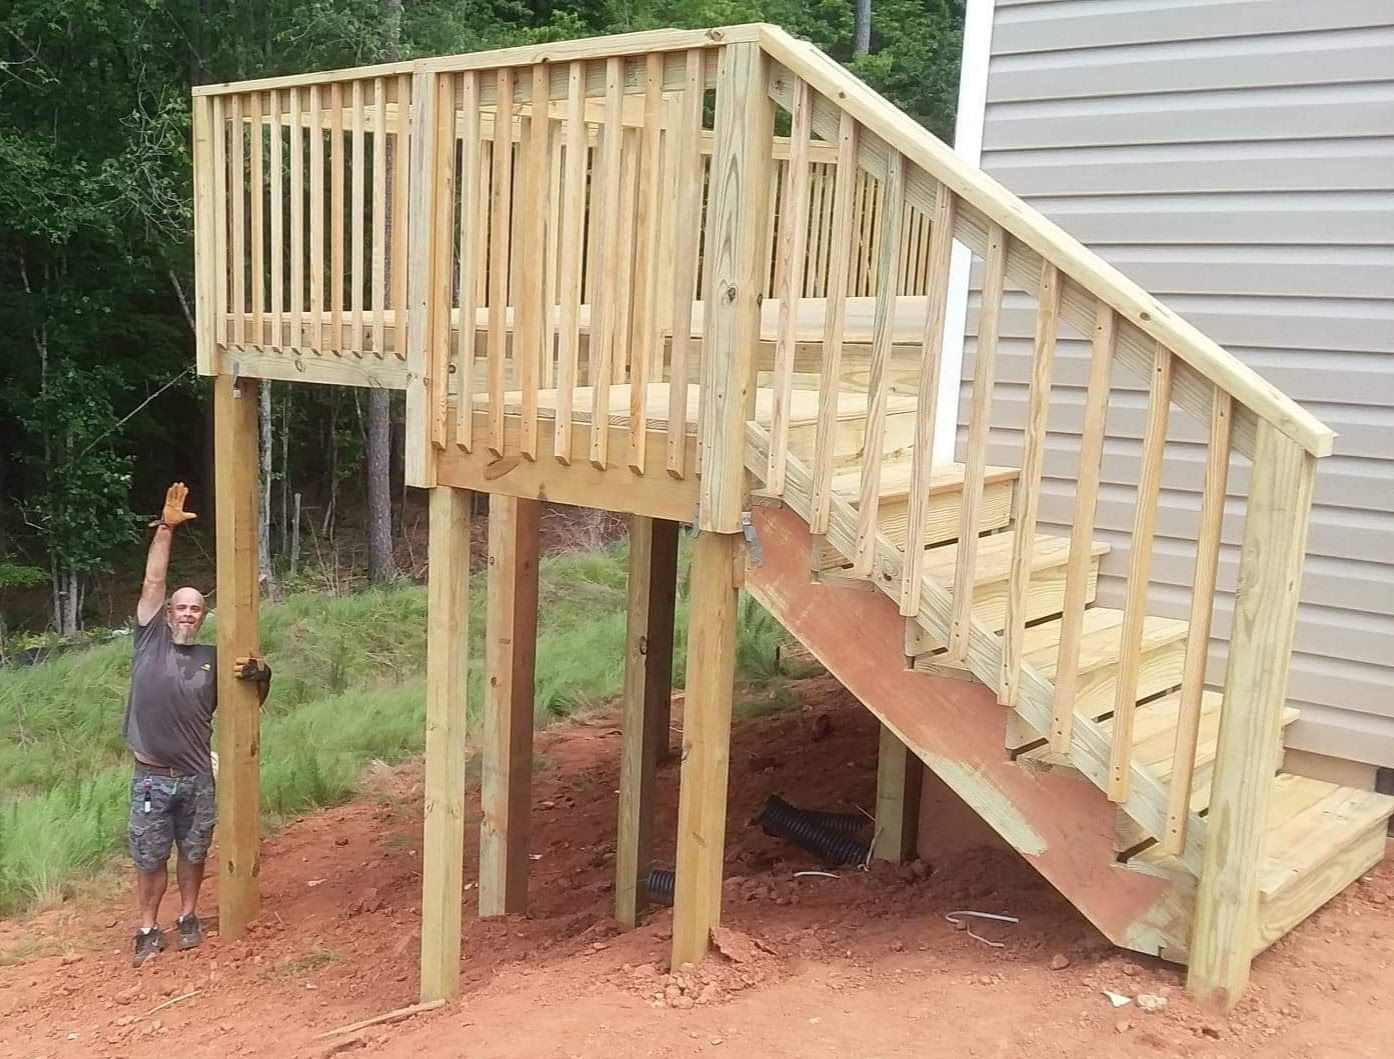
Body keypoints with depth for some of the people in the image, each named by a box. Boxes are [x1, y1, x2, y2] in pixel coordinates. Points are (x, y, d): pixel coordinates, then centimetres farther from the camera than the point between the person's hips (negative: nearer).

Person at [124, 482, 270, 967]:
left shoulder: (213, 659, 3)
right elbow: (153, 582, -6)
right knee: (150, 859, 9)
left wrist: (258, 672, -12)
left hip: (197, 777, 2)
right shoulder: (150, 641, -1)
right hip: (151, 778, -1)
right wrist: (165, 528, -10)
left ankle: (188, 917, 34)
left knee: (193, 854, 14)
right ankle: (149, 929, 25)